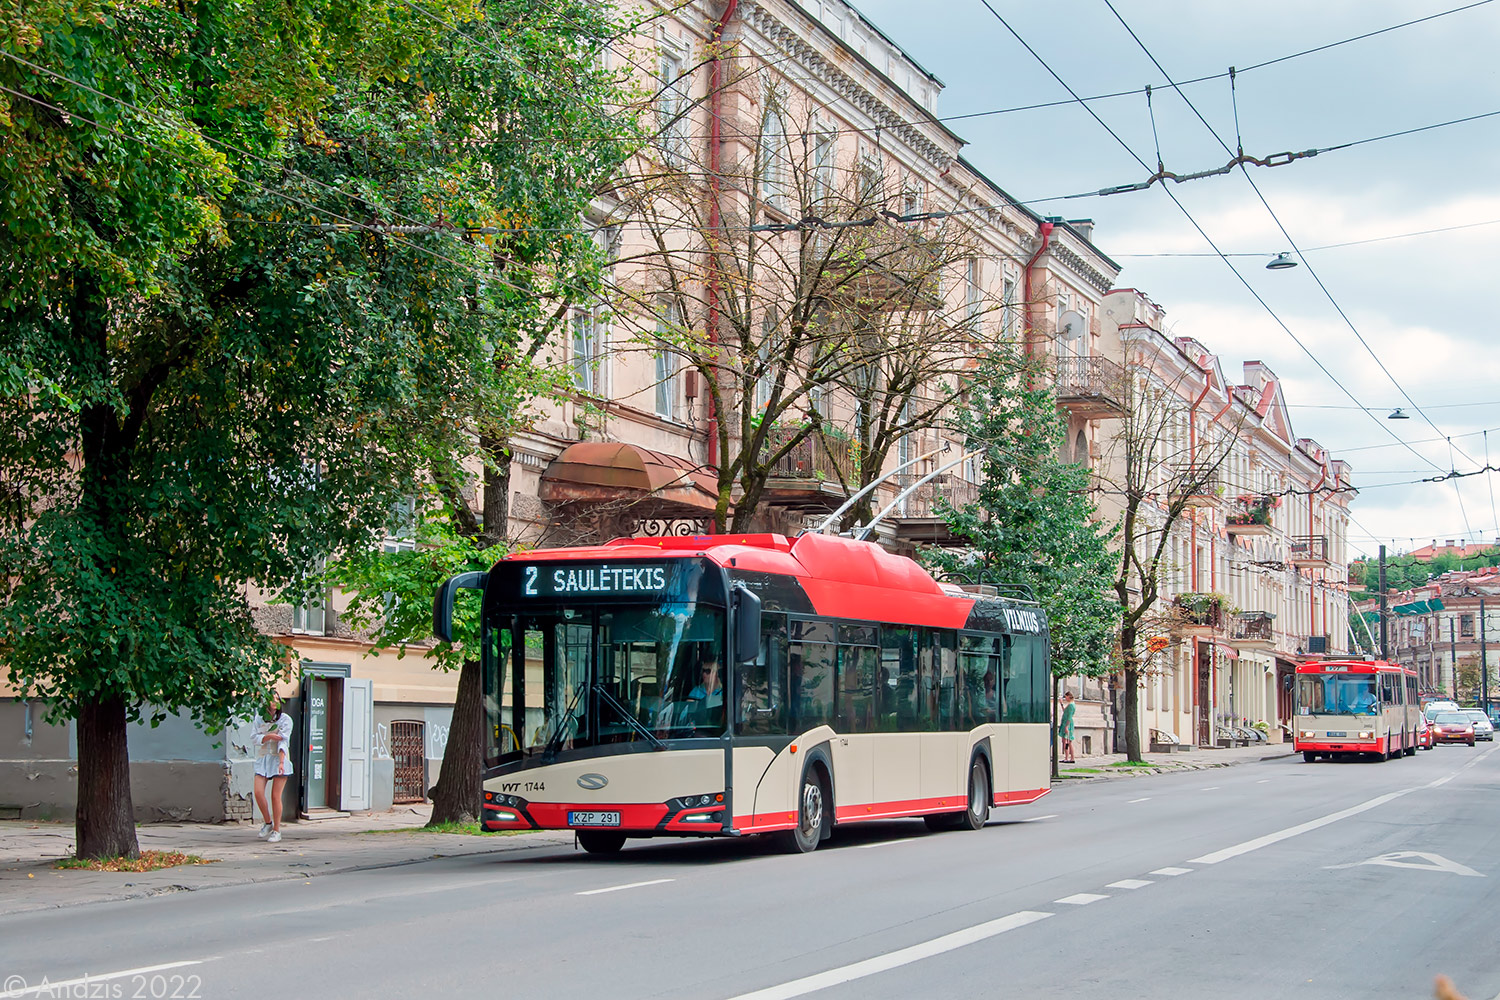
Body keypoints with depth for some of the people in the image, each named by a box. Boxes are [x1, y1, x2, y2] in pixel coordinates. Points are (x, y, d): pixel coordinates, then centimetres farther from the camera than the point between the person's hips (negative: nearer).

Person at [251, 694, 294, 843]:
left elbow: (283, 741, -11)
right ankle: (267, 822, 12)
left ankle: (276, 830, 7)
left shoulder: (285, 719, -2)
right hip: (262, 758, 3)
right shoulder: (259, 719, 9)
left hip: (279, 758, -3)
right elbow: (254, 739, 2)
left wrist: (281, 761, -22)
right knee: (258, 792, -11)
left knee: (276, 796, -5)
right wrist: (269, 736, -15)